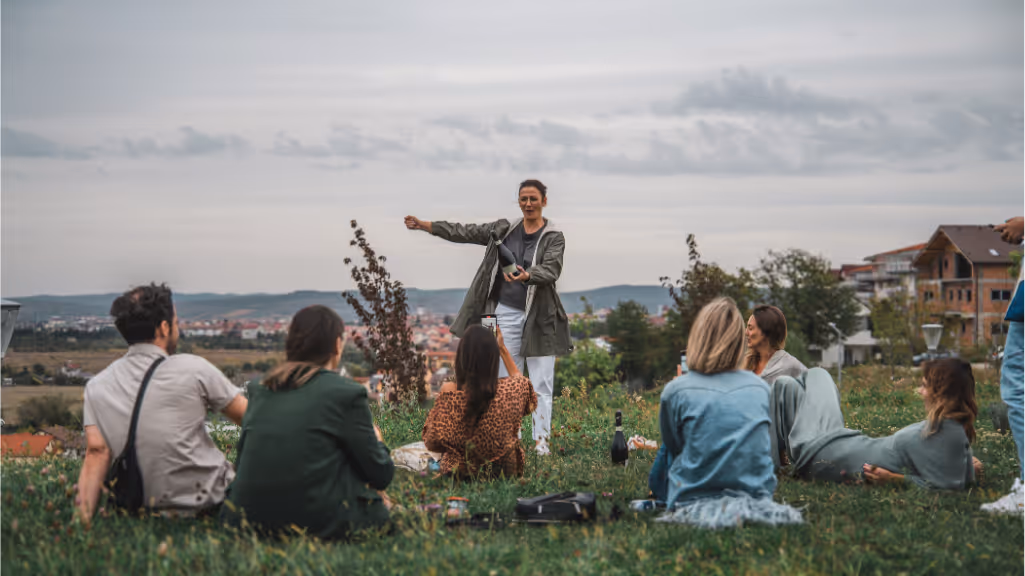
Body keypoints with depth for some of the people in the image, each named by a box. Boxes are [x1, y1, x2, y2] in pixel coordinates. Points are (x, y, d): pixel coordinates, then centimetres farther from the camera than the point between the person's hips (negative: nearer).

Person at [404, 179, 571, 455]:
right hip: (507, 313, 4)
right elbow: (465, 232, 10)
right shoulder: (504, 229, 9)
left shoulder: (554, 237, -3)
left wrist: (526, 276, -40)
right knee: (506, 380, 5)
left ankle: (541, 441, 4)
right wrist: (424, 225, 4)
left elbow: (551, 270, -19)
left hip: (539, 317, -4)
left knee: (541, 383, -2)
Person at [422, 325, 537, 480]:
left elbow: (432, 444, -15)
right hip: (506, 470, 2)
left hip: (462, 471, -2)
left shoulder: (450, 395, -27)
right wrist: (502, 349, 10)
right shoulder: (511, 389, -21)